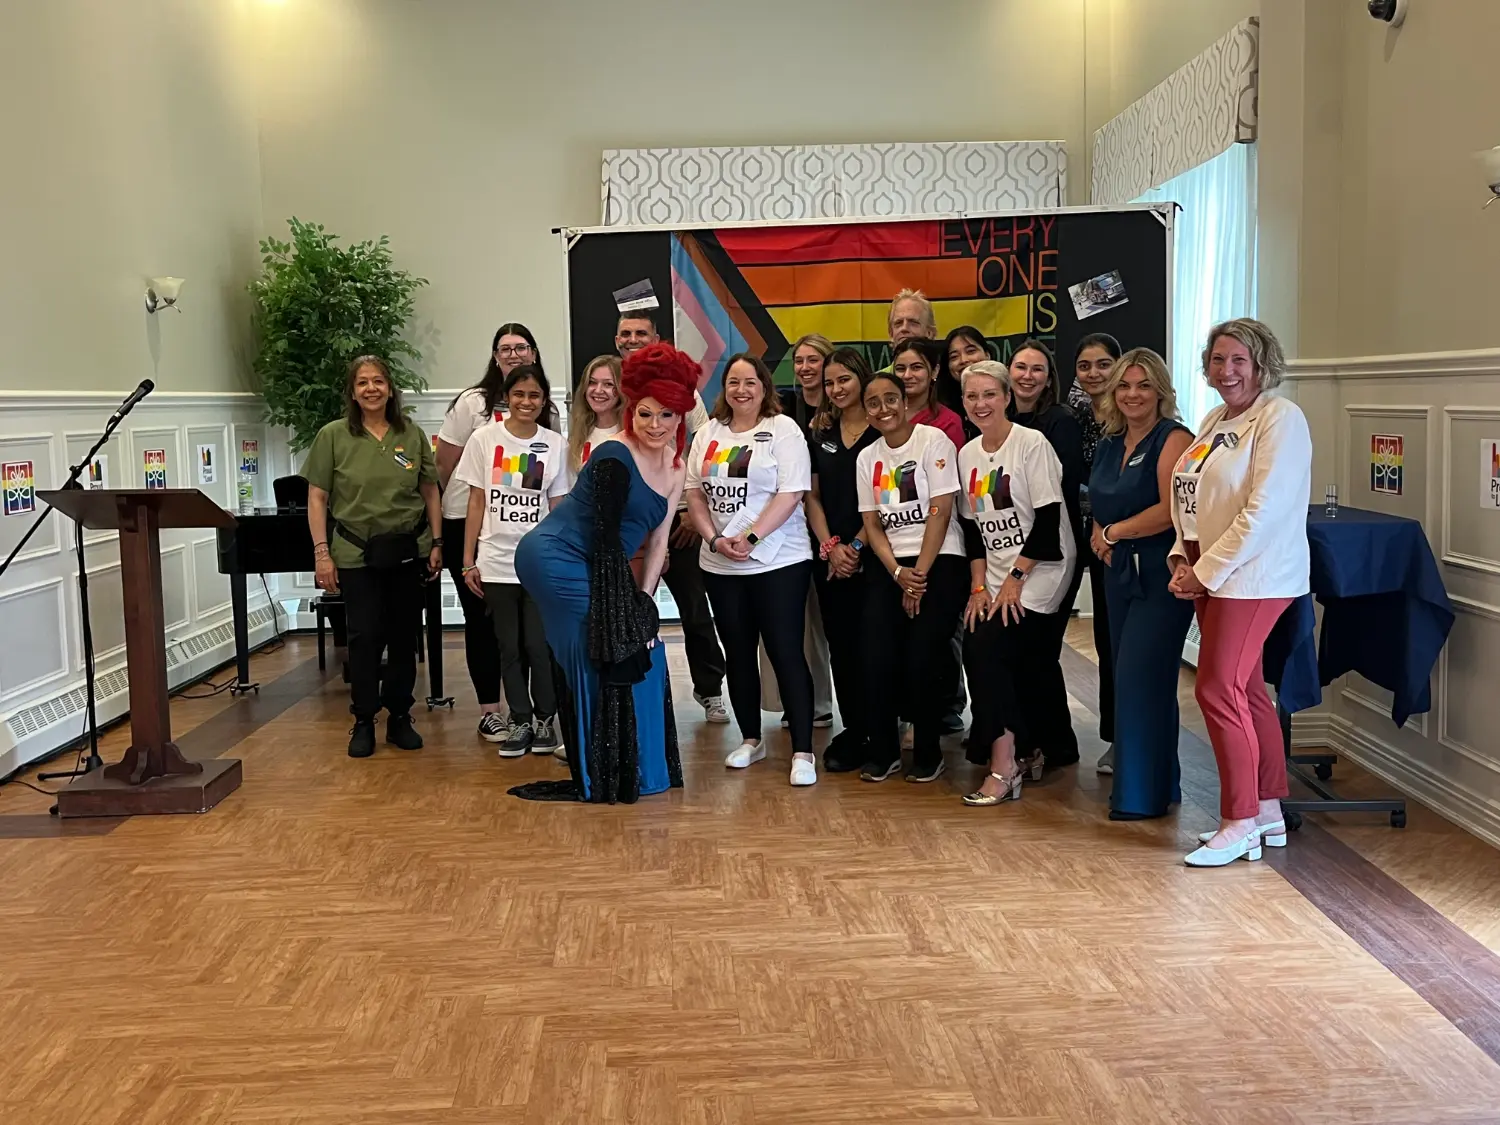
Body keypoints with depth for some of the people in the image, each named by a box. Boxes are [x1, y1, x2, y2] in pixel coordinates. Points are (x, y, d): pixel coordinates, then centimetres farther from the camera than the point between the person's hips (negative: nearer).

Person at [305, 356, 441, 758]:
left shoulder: (412, 435, 4)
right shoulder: (333, 436, -3)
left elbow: (430, 492, 10)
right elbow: (317, 498, -1)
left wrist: (437, 543, 6)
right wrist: (321, 552, -7)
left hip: (408, 551, 2)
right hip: (356, 555, -2)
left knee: (403, 637, 8)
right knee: (365, 637, -3)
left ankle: (399, 717, 21)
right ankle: (363, 721, 12)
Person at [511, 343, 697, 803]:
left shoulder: (675, 467, 6)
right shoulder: (614, 458, -19)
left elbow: (657, 543, 5)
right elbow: (606, 536, -20)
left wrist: (644, 601, -4)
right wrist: (627, 609, -18)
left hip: (590, 567, 9)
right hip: (555, 559, -9)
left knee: (641, 649, 7)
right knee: (616, 650, -11)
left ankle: (637, 770, 20)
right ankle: (604, 777, 0)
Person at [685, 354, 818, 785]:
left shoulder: (783, 429, -4)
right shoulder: (708, 433, 11)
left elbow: (790, 494, -12)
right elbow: (694, 493, 9)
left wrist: (750, 537, -19)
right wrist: (714, 539, -6)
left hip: (778, 562, -5)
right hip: (719, 566, 5)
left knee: (786, 653, -6)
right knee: (738, 653, 13)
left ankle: (803, 751, -1)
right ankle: (750, 739, 27)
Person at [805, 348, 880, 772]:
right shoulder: (819, 432, 11)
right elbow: (812, 496, 9)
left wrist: (856, 547, -12)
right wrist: (830, 546, -3)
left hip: (871, 556, -5)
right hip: (829, 558, 5)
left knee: (869, 646, -3)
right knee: (839, 645, 8)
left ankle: (871, 735, 7)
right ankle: (852, 730, 19)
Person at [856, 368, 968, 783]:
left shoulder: (934, 441, -5)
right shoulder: (867, 457, 11)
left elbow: (940, 512, -10)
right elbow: (872, 523, 8)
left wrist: (919, 574, -12)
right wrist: (898, 573, -7)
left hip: (940, 562, -4)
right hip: (890, 567, 4)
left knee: (923, 660, -10)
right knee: (879, 659, -7)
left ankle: (928, 754, 8)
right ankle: (883, 751, 10)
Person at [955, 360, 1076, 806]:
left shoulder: (1032, 444, -11)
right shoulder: (967, 454, 8)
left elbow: (1049, 519, -14)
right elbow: (973, 526, 11)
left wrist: (1015, 578, -14)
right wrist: (979, 585, 2)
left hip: (1039, 571, -6)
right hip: (995, 577, 6)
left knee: (990, 650, -19)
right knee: (976, 649, -9)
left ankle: (1003, 769, -11)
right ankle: (1026, 748, 10)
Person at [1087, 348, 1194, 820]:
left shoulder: (1173, 439, -10)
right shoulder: (1108, 445, 14)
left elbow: (1171, 510, -20)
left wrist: (1113, 532, -10)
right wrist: (1099, 537, -2)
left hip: (1160, 576, -8)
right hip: (1119, 574, 8)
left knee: (1139, 679, -8)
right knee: (1129, 679, 10)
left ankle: (1142, 794, 2)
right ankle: (1159, 781, 22)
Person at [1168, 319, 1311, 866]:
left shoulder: (1280, 419, -11)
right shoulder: (1213, 421, 15)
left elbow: (1264, 510, -19)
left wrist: (1207, 571, -16)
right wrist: (1182, 560, 2)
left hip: (1250, 577, -8)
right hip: (1210, 578, 8)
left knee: (1218, 691, -8)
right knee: (1246, 692, 12)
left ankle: (1241, 822, 3)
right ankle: (1269, 812, 22)